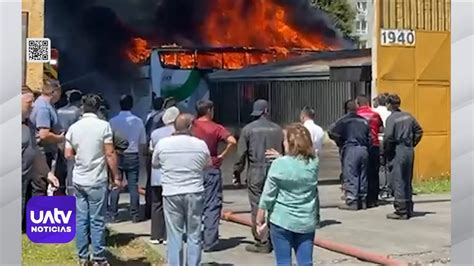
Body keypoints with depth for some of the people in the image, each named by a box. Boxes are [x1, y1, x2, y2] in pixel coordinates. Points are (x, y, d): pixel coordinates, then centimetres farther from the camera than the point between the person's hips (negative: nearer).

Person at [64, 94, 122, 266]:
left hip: (78, 180, 4)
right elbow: (110, 154, -11)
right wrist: (116, 176, -3)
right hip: (97, 180, -4)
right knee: (97, 220, 1)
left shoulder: (73, 127, 3)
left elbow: (68, 154, 7)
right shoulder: (103, 126, -9)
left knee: (80, 219, 9)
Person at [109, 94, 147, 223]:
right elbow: (143, 143, 3)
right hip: (133, 156, 1)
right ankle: (135, 215, 7)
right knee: (133, 186, 5)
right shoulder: (138, 121, -3)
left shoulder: (113, 121, -7)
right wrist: (142, 157, 16)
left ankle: (113, 215, 7)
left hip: (117, 156, -1)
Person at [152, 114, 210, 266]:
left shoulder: (162, 144, -4)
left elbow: (155, 164, 12)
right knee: (194, 235, 8)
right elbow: (208, 165, 13)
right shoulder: (200, 145, -3)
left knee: (174, 235, 6)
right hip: (194, 193, 0)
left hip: (171, 194, 0)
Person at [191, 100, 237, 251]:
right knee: (212, 206, 2)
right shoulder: (216, 128, -7)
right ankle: (209, 242, -2)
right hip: (211, 170, -3)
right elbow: (232, 141, -21)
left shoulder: (191, 126, 0)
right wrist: (222, 155, -9)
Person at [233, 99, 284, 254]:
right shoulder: (277, 129, 5)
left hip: (256, 172, -3)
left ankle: (262, 243, 0)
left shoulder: (248, 129, -3)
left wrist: (237, 171, 9)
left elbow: (241, 153, -2)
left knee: (257, 207, 0)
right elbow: (284, 152, 8)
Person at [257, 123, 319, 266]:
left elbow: (268, 195, -8)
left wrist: (260, 218, 2)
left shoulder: (279, 165, -13)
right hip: (307, 221, 4)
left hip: (282, 220, -3)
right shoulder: (314, 163, -1)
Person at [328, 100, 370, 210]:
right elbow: (369, 137, 11)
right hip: (364, 149, 6)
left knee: (350, 176, -4)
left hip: (351, 149, -6)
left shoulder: (344, 120, -2)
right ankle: (362, 201, 17)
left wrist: (340, 143, 8)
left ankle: (351, 202, -6)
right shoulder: (364, 121, 14)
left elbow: (332, 132, -7)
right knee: (363, 176, 12)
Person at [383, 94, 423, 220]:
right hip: (410, 150, 7)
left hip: (397, 151, -7)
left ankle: (401, 211, -3)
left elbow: (388, 136, -20)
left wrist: (386, 151, -7)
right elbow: (419, 131, 14)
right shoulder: (408, 116, 9)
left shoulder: (391, 118, -12)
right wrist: (412, 144, 17)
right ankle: (409, 209, 22)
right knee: (407, 181, 15)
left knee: (398, 181, -2)